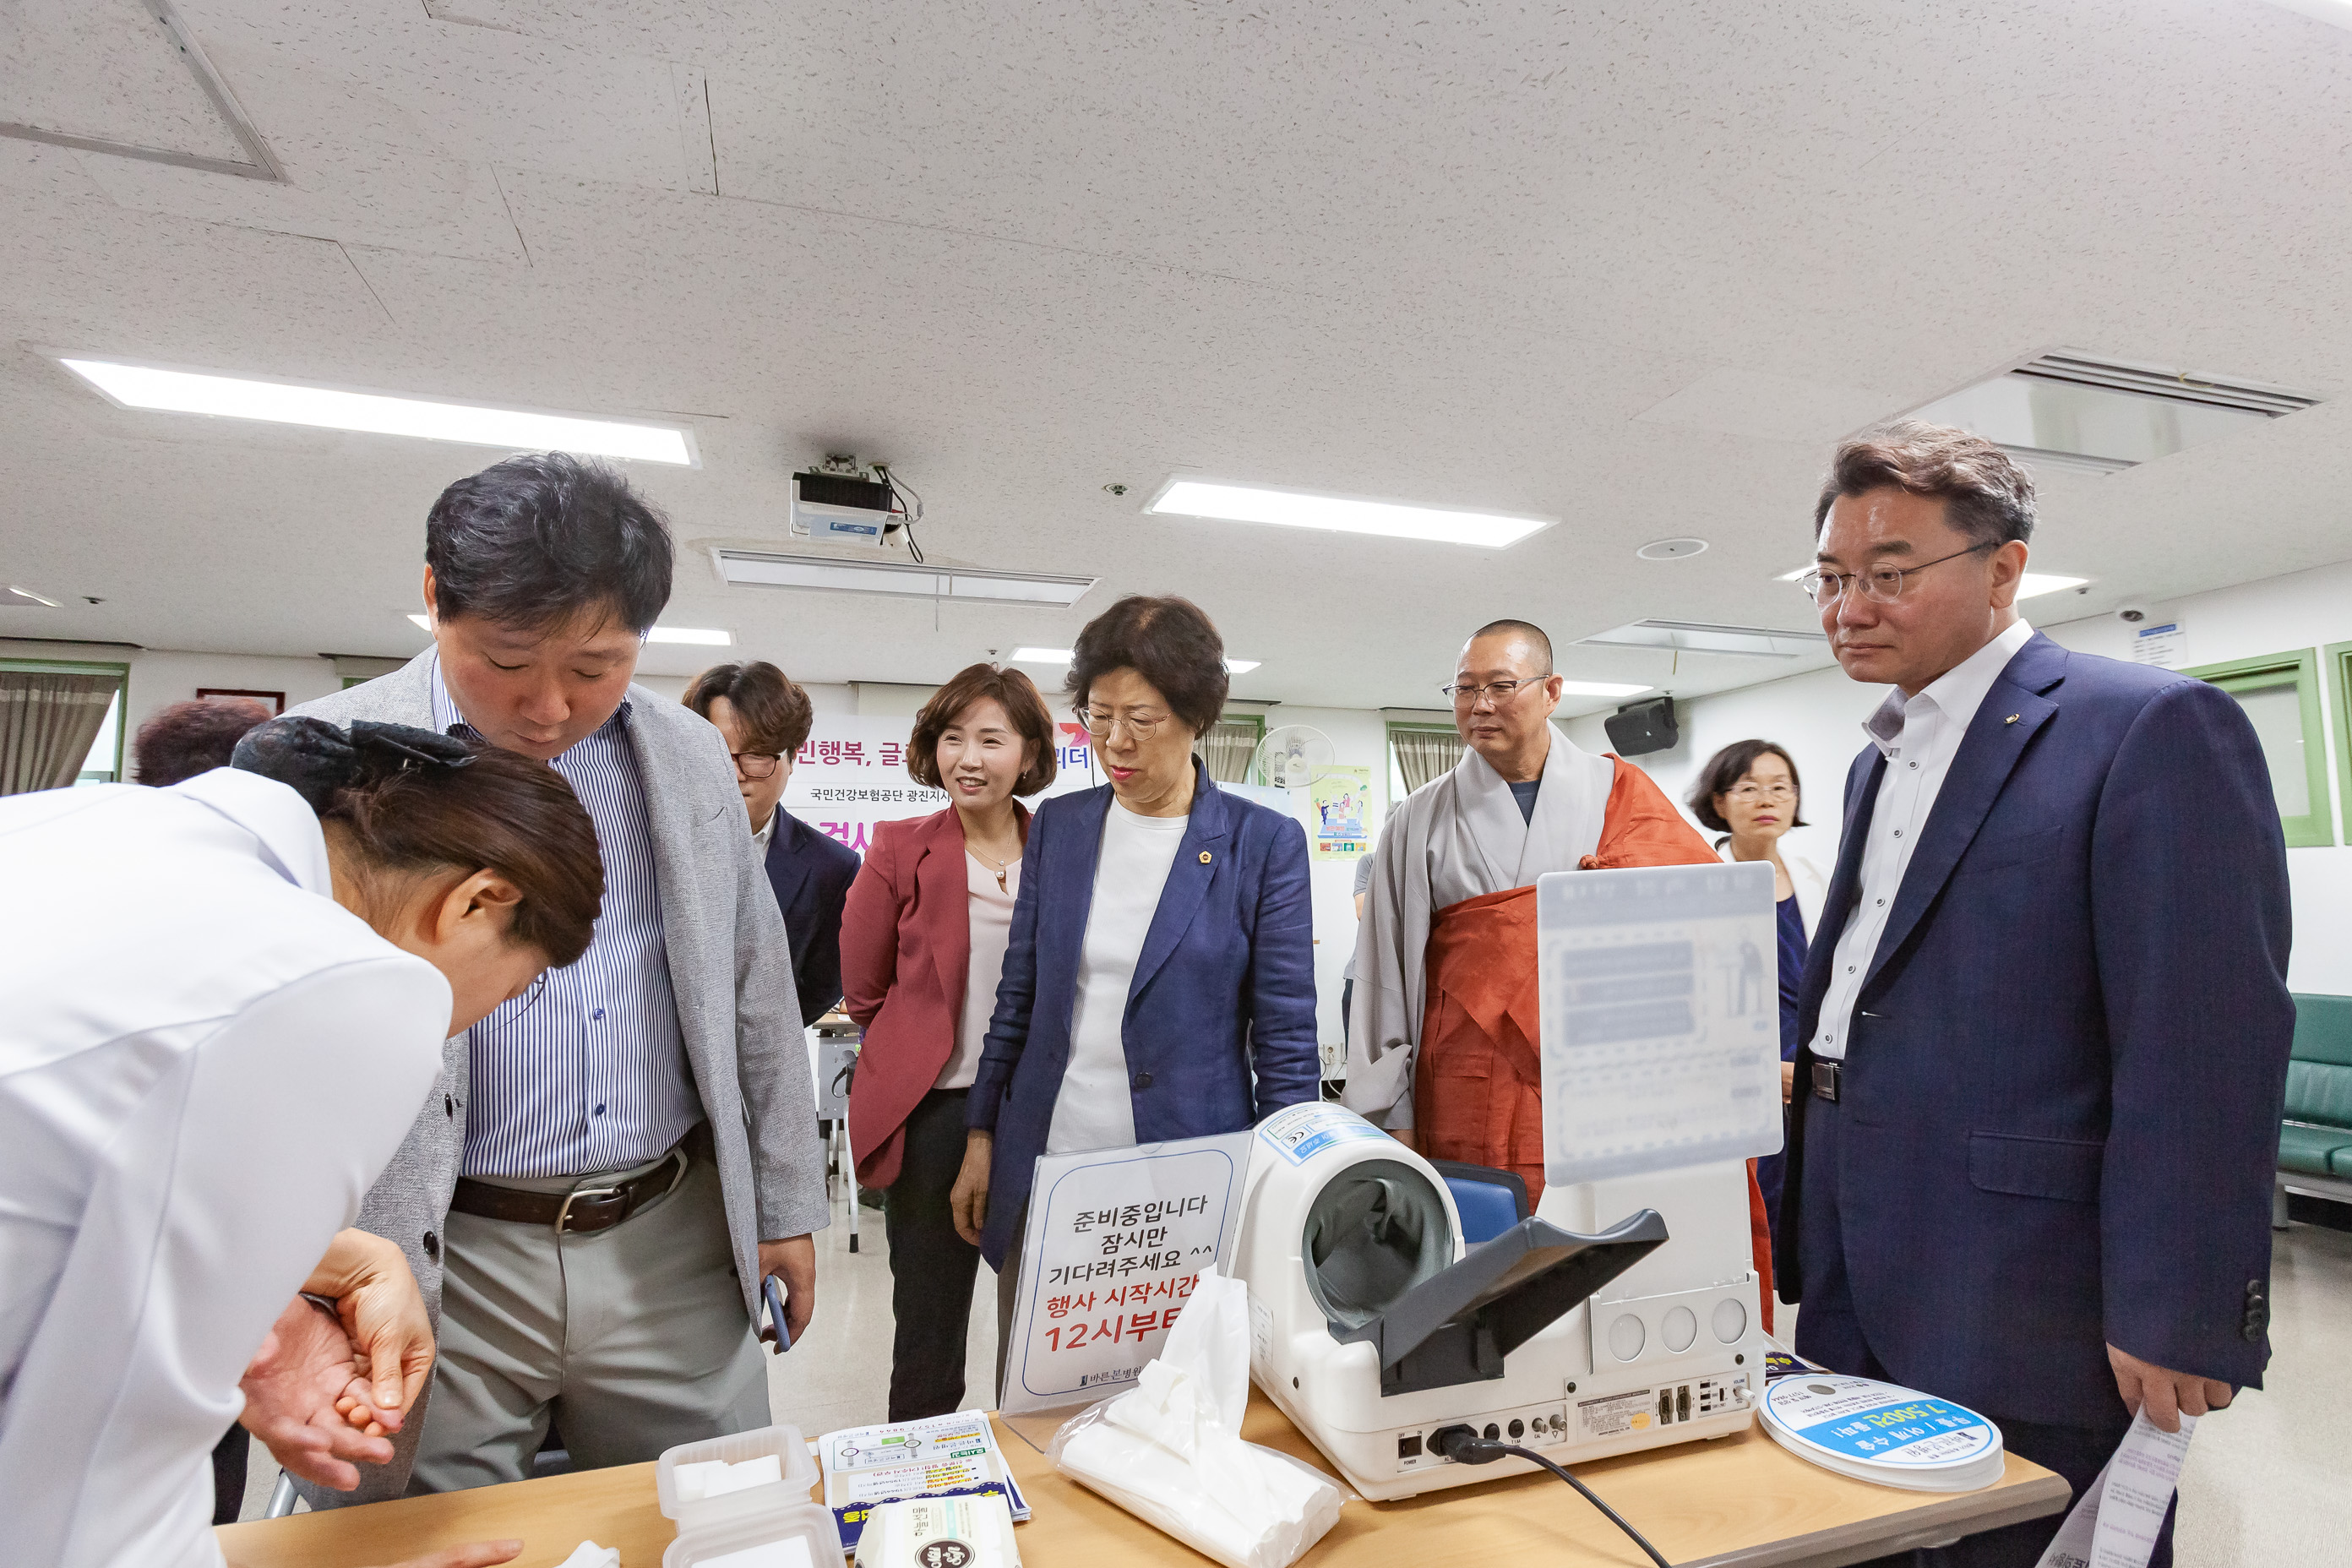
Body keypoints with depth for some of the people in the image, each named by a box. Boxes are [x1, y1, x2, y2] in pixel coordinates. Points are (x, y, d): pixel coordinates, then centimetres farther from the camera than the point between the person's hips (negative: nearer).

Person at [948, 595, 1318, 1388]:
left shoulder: (1265, 843, -7)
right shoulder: (1057, 825, 4)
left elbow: (1285, 1040, -5)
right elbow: (1018, 997, 10)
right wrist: (981, 1138, 8)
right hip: (1041, 1172, 4)